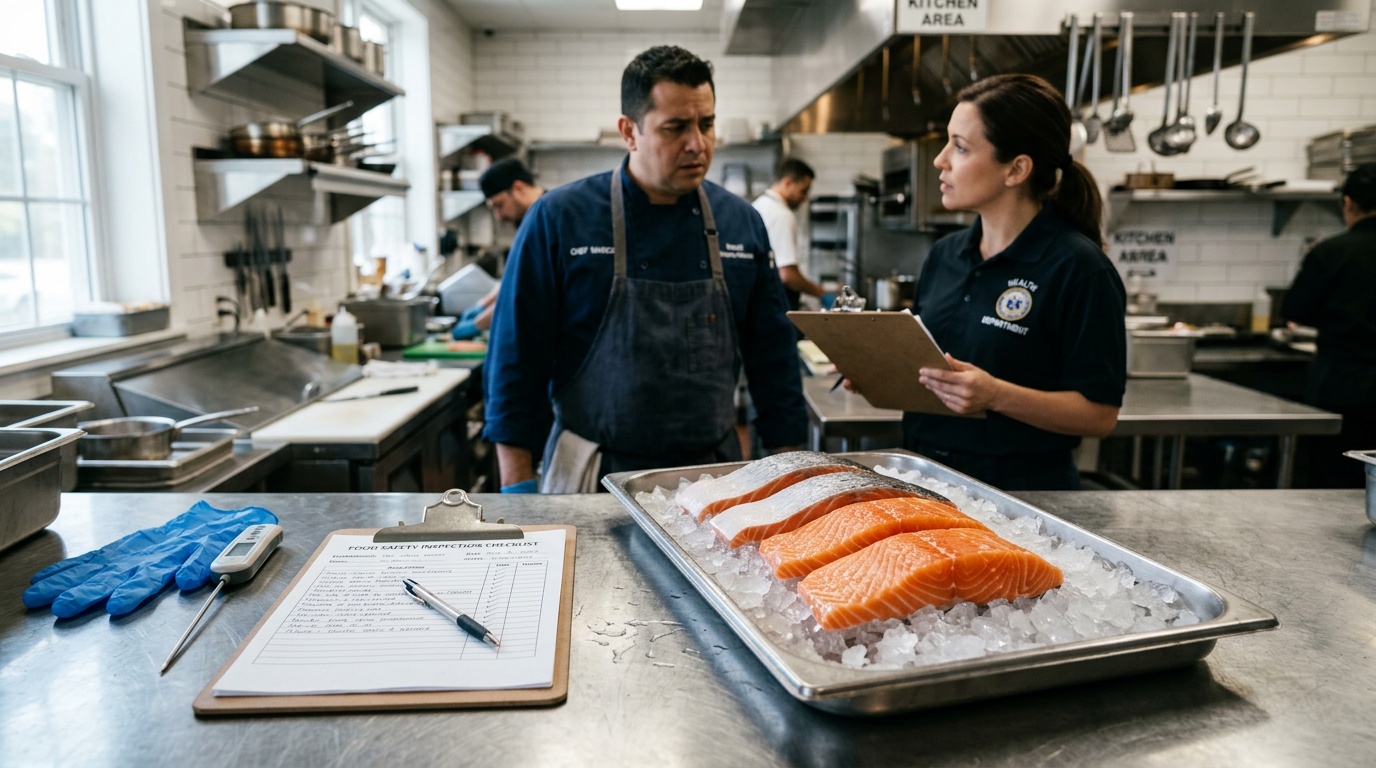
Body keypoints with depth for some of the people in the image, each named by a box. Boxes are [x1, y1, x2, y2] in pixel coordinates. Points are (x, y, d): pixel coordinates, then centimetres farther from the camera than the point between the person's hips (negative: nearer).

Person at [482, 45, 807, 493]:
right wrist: (517, 490, -8)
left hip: (713, 473, 3)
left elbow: (773, 358, 6)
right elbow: (517, 362, -6)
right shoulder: (559, 219, -8)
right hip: (593, 478, -2)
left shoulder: (742, 223, 1)